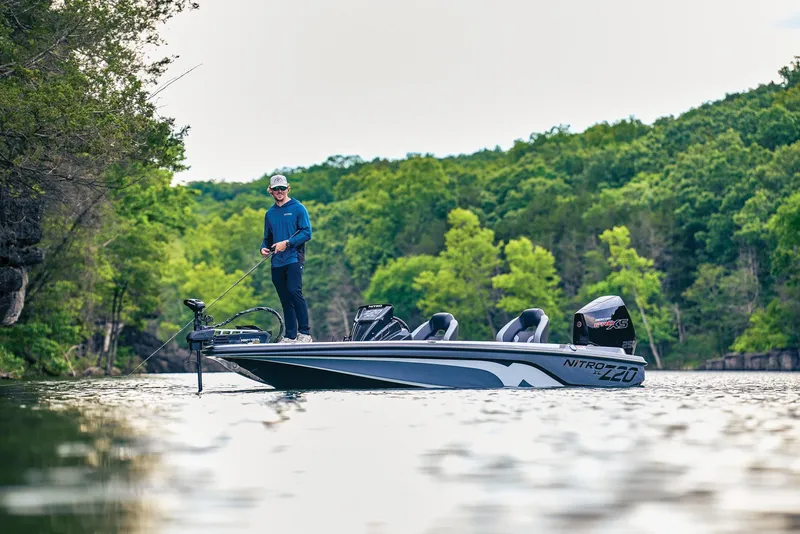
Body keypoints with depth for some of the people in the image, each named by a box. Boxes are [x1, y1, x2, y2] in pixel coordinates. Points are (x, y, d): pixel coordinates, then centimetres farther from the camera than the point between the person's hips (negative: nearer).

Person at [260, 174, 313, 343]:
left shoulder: (298, 208, -1)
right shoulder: (270, 213, 16)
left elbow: (306, 233, -8)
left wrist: (287, 243, -17)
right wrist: (264, 248, 1)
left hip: (293, 258, -6)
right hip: (277, 262, 6)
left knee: (294, 291, -21)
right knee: (285, 300, 7)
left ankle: (305, 333, -17)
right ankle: (290, 336, 12)